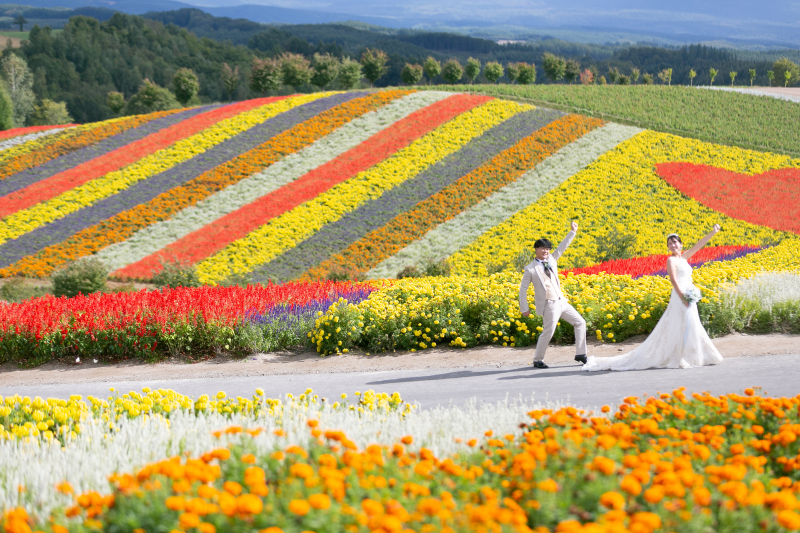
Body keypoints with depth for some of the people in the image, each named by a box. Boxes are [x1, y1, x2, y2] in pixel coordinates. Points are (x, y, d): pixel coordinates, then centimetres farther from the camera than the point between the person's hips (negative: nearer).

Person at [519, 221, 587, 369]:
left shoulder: (551, 259, 9)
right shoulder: (530, 269, -6)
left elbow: (562, 247, 19)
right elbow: (523, 289, -3)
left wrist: (573, 232, 17)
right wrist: (524, 308, -6)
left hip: (561, 301, 7)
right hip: (549, 305, -7)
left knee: (580, 323, 7)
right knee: (548, 332, -9)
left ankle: (580, 354, 12)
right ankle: (537, 360, 6)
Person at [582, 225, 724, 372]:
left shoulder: (684, 257, 16)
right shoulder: (671, 260, -7)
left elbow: (699, 244, 18)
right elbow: (674, 280, -18)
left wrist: (713, 232, 14)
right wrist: (683, 297, -26)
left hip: (688, 297, 9)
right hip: (681, 296, -9)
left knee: (689, 328, 10)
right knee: (679, 328, -7)